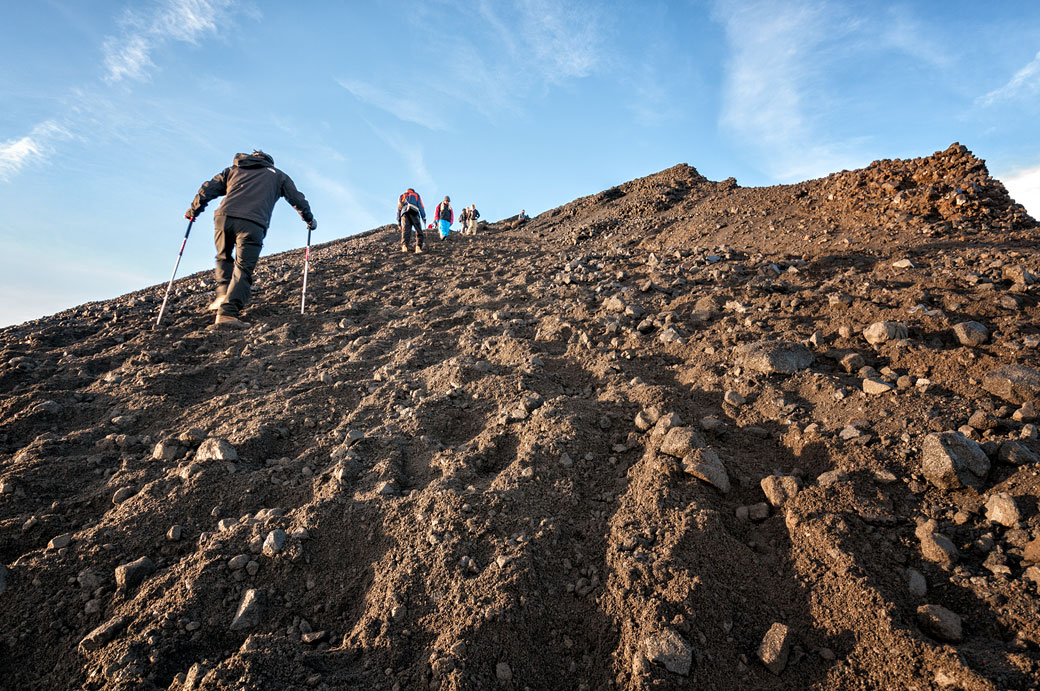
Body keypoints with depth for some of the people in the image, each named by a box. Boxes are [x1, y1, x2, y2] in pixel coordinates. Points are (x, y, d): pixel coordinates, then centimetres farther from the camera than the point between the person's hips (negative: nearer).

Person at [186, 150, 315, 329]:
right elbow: (298, 199, 28)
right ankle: (228, 313, -16)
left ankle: (223, 293, 10)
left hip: (223, 217, 3)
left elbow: (208, 189, 26)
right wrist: (310, 220, 41)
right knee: (243, 269, -5)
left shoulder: (233, 169, 30)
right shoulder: (278, 176, 26)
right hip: (252, 224, -3)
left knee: (223, 257, 27)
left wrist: (193, 210, 36)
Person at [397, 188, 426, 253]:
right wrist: (424, 217, 7)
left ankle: (404, 246, -36)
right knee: (419, 231, -1)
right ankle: (418, 247, -21)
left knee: (405, 231, -12)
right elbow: (420, 206, 13)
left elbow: (398, 209, 25)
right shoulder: (416, 194, 29)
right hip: (414, 212, -2)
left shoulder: (402, 196, 34)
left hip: (404, 213, 2)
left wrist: (399, 221, 23)